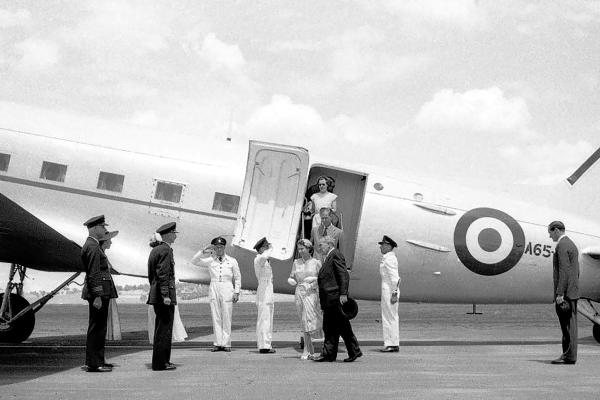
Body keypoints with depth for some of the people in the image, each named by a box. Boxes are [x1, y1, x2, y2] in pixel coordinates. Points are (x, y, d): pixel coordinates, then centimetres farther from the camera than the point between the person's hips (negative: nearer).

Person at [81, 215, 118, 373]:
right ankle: (93, 364, -3)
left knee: (99, 328, 15)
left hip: (101, 293, 11)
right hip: (98, 293, -11)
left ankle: (97, 360, 23)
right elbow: (94, 274, -21)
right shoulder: (93, 247, -15)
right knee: (97, 328, -6)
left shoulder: (93, 245, 18)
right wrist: (97, 296, -23)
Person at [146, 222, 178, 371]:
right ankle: (160, 363, -3)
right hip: (166, 293, -10)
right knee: (164, 329, -5)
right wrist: (166, 295, -21)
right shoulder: (166, 250, -13)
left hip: (156, 294, 10)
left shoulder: (155, 249, 16)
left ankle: (161, 360, 23)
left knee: (161, 328, 15)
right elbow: (163, 274, -20)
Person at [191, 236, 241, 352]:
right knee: (216, 317, 0)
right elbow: (194, 261, 4)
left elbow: (237, 277, 10)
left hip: (227, 290, -1)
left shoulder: (232, 261, 7)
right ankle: (218, 343, 2)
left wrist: (236, 292, 1)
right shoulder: (210, 260, 9)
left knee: (226, 317, -3)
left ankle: (226, 343, 0)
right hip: (214, 289, 1)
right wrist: (203, 251, -5)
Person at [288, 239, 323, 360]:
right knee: (304, 322, 7)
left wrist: (314, 278, -16)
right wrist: (291, 281, -9)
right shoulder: (296, 262, 10)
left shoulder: (316, 263, 1)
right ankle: (311, 350, 16)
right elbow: (291, 278, 13)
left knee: (307, 320, -15)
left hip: (312, 293, -4)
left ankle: (306, 351, -11)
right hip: (299, 293, 4)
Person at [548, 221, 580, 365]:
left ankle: (569, 356, -7)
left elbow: (564, 271, -20)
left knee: (567, 325, -8)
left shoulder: (562, 246, -13)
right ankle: (568, 354, 14)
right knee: (570, 324, 11)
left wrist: (560, 294, -21)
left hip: (565, 292, -10)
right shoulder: (572, 245, 19)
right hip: (573, 291, 10)